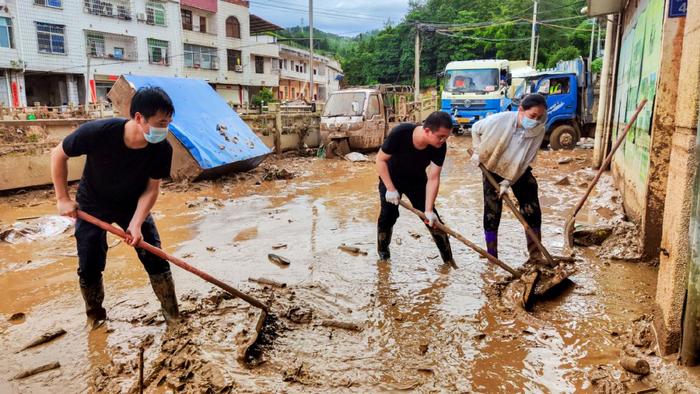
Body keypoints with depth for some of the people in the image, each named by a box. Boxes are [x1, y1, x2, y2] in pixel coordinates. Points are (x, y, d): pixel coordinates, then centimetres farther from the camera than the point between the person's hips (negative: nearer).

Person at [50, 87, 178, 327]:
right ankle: (95, 316, 28)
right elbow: (58, 155, -16)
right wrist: (63, 198, -14)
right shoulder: (97, 133, -34)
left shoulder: (162, 149, -28)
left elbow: (152, 188, -17)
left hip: (134, 205, 1)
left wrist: (136, 223, -30)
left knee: (155, 259, -4)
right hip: (93, 205, -1)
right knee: (90, 266, 1)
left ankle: (172, 316, 12)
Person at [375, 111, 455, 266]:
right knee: (389, 214, -8)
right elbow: (381, 160, -22)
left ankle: (448, 259, 11)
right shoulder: (400, 133, -36)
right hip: (390, 178, -2)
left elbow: (433, 178, -23)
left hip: (417, 180, 2)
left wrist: (428, 210, -29)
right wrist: (390, 188, -25)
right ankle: (383, 252, 19)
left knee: (432, 218, -1)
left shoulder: (439, 146, -28)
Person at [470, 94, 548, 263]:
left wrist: (508, 181, -20)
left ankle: (536, 257, 13)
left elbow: (526, 161, -17)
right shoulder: (500, 120, -30)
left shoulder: (539, 131, -23)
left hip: (519, 172, 2)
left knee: (532, 211, -1)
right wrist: (477, 152, -9)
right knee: (492, 213, -1)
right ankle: (492, 260, 12)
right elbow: (476, 129, -9)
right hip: (493, 169, -2)